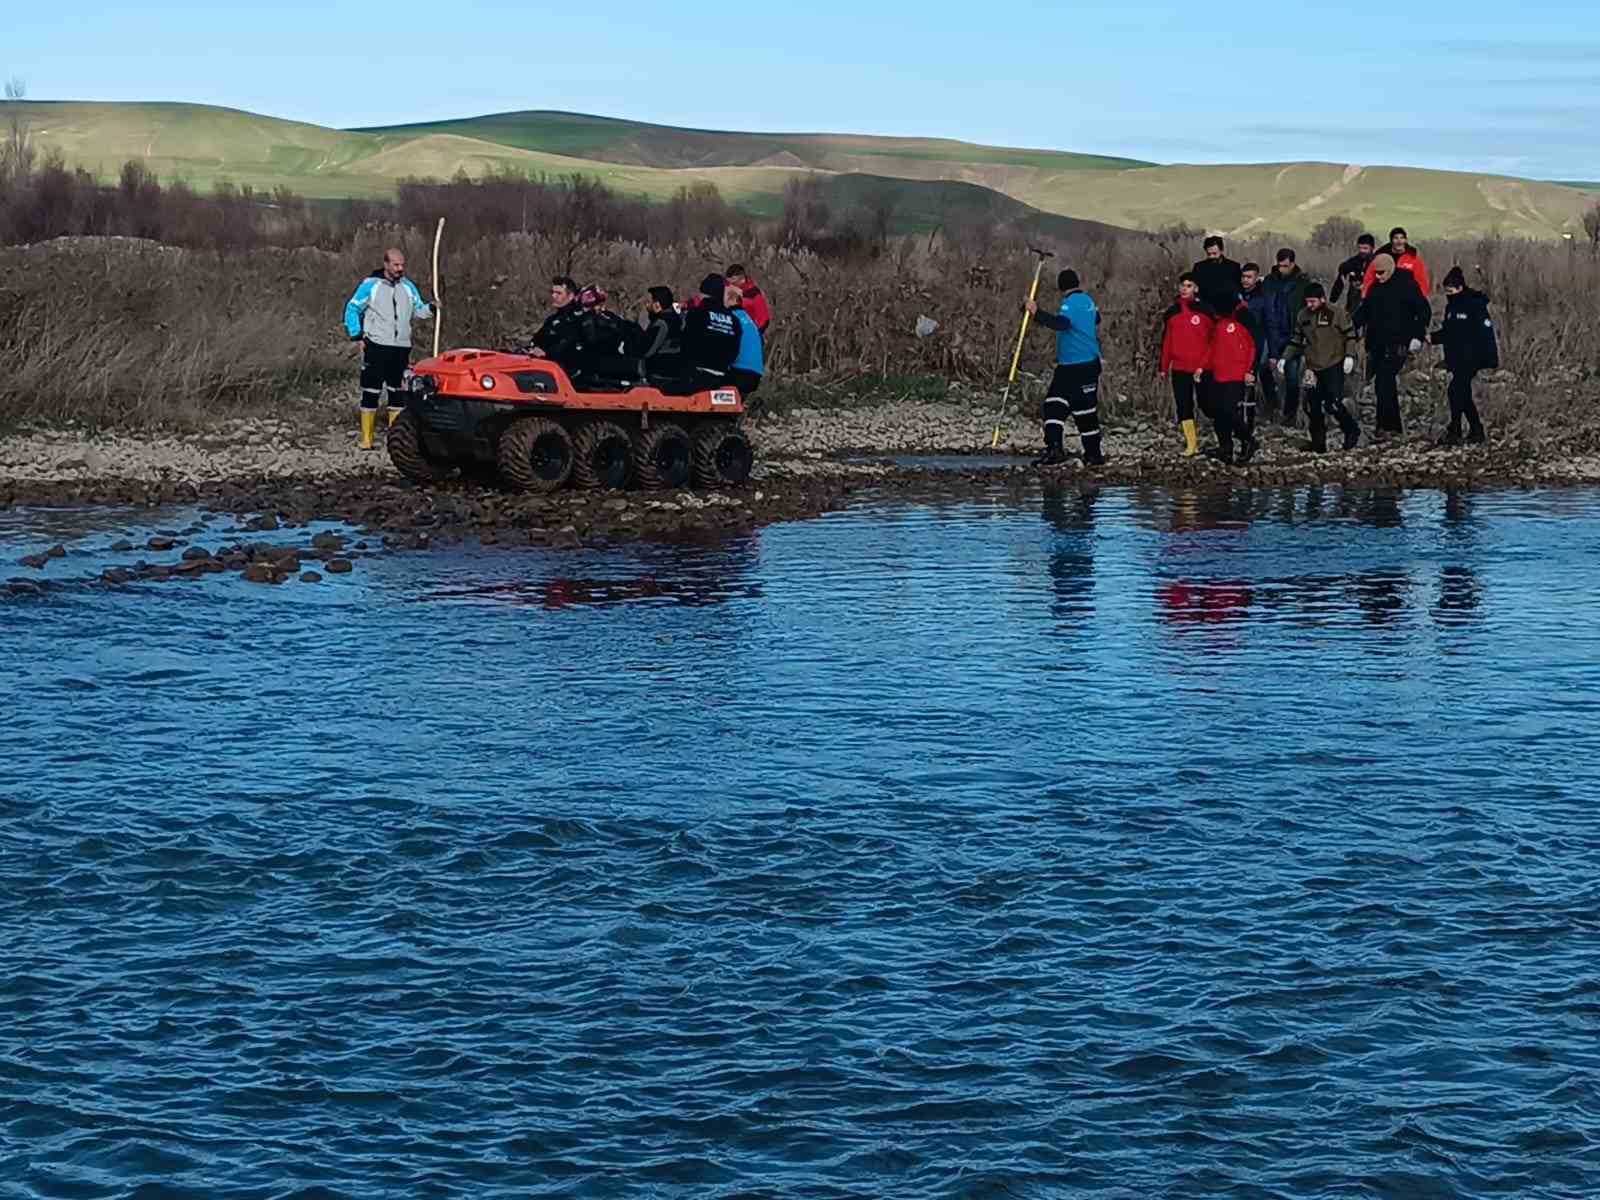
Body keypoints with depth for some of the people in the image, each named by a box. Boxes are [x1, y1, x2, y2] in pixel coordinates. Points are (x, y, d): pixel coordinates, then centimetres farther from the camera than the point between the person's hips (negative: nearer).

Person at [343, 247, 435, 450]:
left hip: (401, 349, 5)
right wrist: (357, 336, -4)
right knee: (371, 392, -5)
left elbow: (418, 310, 11)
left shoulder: (408, 287, 11)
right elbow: (352, 309, 2)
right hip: (376, 348, -4)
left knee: (399, 392, 7)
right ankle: (366, 438, -2)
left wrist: (431, 309, -10)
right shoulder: (370, 285, -2)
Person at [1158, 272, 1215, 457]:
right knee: (1184, 406, 0)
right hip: (1180, 369, 3)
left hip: (1202, 369, -3)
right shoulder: (1171, 313, 8)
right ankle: (1191, 444, 5)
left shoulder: (1205, 311, -2)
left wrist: (1204, 364, -10)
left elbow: (1213, 340, -3)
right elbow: (1166, 341, 13)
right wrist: (1164, 368, 11)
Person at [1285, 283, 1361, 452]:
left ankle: (1352, 430, 10)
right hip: (1314, 368, 5)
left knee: (1333, 404, -13)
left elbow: (1350, 334, -2)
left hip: (1334, 366, -5)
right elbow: (1296, 340, 17)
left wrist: (1349, 356, -10)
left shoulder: (1335, 313, -9)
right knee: (1313, 407, 3)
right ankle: (1318, 443, 14)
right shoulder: (1302, 316, 6)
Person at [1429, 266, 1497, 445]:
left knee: (1456, 390, -16)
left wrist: (1492, 360, -18)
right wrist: (1432, 337, 2)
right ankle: (1476, 430, 21)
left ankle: (1454, 431, -14)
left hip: (1471, 358, -9)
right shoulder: (1451, 306, 13)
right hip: (1456, 359, 9)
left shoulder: (1475, 305, -12)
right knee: (1463, 394, 11)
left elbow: (1487, 331, -14)